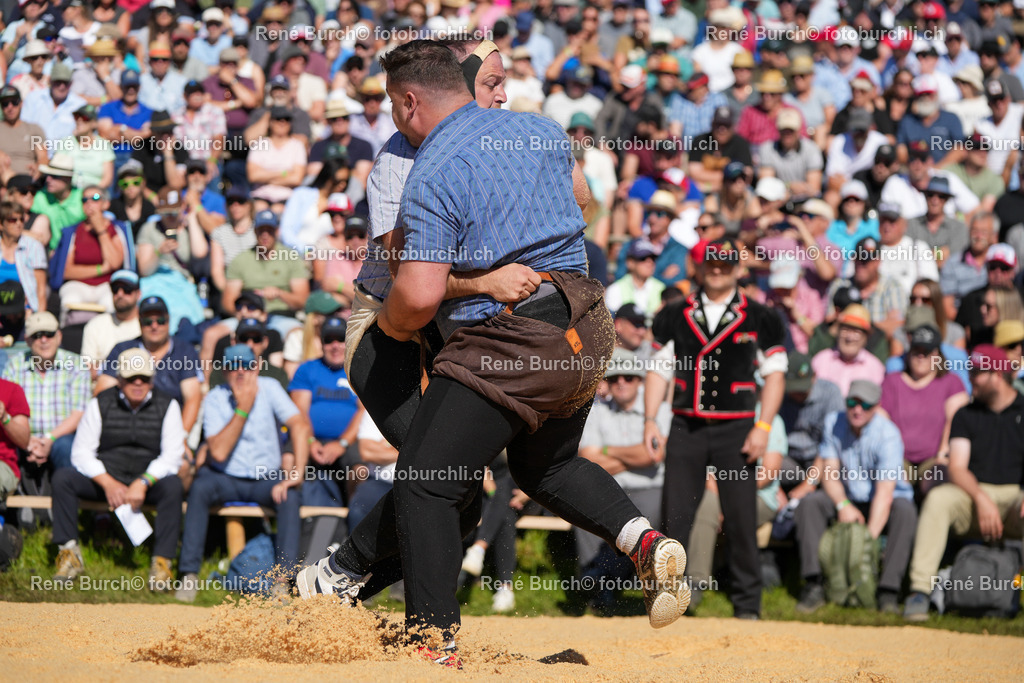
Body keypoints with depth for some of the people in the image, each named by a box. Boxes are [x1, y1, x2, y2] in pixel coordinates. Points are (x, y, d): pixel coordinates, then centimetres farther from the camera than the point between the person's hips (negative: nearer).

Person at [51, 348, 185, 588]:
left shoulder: (167, 406, 0)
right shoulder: (100, 404, 1)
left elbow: (172, 456, -8)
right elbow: (81, 452, -4)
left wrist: (142, 484, -24)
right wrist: (108, 483, -19)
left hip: (149, 480, -1)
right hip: (104, 478, 1)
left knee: (173, 486, -34)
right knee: (62, 478, -23)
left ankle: (162, 562, -32)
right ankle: (69, 554, -20)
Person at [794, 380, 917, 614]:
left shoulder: (888, 435, -22)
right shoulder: (834, 424, -5)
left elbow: (884, 493, -29)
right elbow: (830, 472, -3)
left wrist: (869, 538, -39)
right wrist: (843, 504, -25)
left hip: (881, 506, -4)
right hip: (848, 499, 4)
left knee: (905, 510, -36)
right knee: (809, 503, -22)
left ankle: (888, 591, -38)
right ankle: (814, 585, -27)